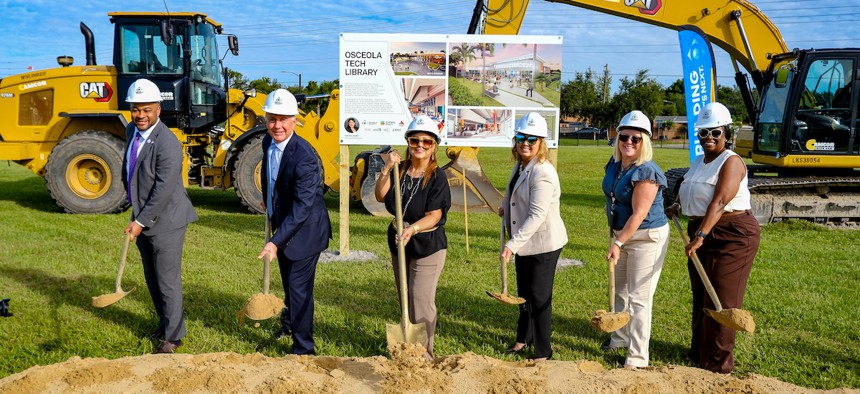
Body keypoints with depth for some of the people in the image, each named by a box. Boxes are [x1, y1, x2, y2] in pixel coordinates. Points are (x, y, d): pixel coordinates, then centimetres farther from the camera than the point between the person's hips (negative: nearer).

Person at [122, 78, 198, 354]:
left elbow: (164, 190, -23)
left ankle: (173, 336, 13)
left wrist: (141, 221, -19)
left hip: (165, 221, -9)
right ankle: (165, 322, 37)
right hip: (143, 218, 9)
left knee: (167, 281, 0)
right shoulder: (131, 131, 5)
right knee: (152, 278, 19)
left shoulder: (167, 145, -23)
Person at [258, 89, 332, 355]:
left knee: (299, 287, -3)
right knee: (288, 283, 25)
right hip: (283, 224, 8)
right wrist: (268, 203, 24)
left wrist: (275, 242, -36)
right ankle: (290, 322, 50)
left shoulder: (304, 157, -29)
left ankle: (303, 348, 12)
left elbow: (302, 207, -32)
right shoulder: (268, 142, -4)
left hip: (305, 230, -8)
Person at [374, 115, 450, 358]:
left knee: (421, 302, -6)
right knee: (405, 300, 17)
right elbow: (380, 196, -8)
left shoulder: (437, 177, -13)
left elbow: (434, 215, -20)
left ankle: (424, 354, 9)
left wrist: (412, 229, -37)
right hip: (399, 243, 6)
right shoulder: (400, 170, 2)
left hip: (428, 246, -6)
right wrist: (386, 169, -19)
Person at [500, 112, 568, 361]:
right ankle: (523, 338, 40)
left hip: (543, 244, -9)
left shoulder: (542, 172, -23)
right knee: (524, 293, 22)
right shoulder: (520, 165, 5)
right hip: (524, 242, 9)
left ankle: (543, 353, 16)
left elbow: (537, 215, -29)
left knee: (539, 298, 1)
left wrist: (513, 244, -31)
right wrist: (507, 208, 9)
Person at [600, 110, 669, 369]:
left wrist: (618, 243, -28)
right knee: (619, 290, 22)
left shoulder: (646, 172, -23)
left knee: (639, 298, -4)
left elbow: (639, 214, -26)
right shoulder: (614, 164, 3)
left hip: (647, 238, -9)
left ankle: (637, 358, 5)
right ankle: (620, 338, 41)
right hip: (622, 234, 9)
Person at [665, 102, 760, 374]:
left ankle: (719, 365, 6)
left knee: (721, 301, -4)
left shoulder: (731, 162, -13)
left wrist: (701, 235, -34)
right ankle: (699, 353, 30)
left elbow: (719, 201, -26)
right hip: (701, 233, 9)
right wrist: (677, 206, 15)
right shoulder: (698, 163, 13)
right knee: (700, 297, 16)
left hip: (732, 235, -8)